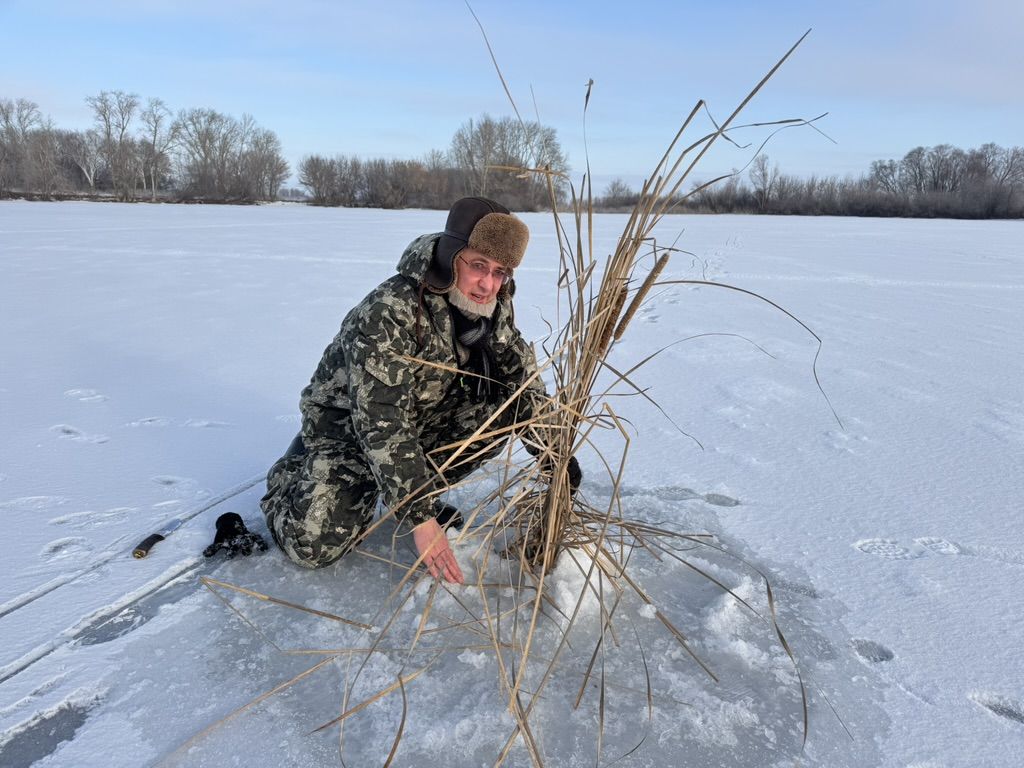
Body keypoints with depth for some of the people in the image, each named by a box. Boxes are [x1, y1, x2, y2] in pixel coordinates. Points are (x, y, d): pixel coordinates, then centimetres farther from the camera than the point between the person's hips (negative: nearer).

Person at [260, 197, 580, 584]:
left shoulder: (493, 306, -12)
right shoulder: (389, 313, -33)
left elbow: (524, 377, 0)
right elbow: (381, 425, -35)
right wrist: (419, 519, -37)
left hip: (426, 418, 6)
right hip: (347, 425, -6)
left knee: (507, 398, -17)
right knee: (318, 544, -21)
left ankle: (423, 489, 2)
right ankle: (292, 474, 14)